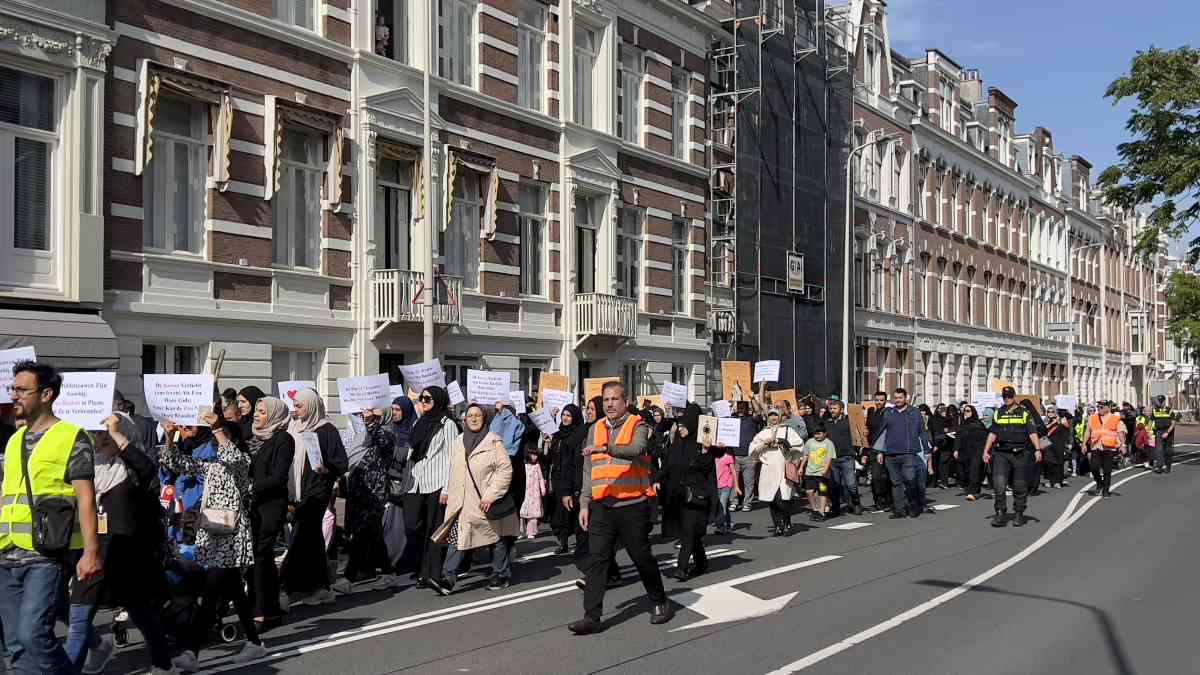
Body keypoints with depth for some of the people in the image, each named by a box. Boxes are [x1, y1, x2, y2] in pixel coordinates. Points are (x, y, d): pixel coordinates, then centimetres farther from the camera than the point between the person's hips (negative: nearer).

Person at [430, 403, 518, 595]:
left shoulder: (493, 441, -8)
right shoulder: (458, 441, 12)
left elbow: (505, 470, -12)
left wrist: (491, 495, -17)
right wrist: (447, 490, 15)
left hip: (486, 502, -4)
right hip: (461, 502, 4)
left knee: (498, 537, 8)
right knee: (457, 536, -7)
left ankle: (502, 575, 24)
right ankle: (448, 578, -10)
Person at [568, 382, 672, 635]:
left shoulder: (637, 426, -2)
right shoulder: (596, 429, 12)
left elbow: (636, 450, -26)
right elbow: (588, 470, 14)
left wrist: (606, 448, -39)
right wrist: (584, 504, 9)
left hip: (632, 505, -4)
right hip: (601, 506, 4)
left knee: (642, 557, 8)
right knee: (595, 561, 0)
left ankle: (660, 602, 28)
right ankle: (592, 617, 3)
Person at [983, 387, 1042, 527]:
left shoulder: (1024, 413, 4)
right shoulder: (998, 414, 13)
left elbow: (1032, 432, -4)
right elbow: (992, 434, 16)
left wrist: (1037, 449, -17)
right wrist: (986, 451, 9)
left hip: (1020, 454, -2)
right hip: (1001, 454, 2)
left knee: (1020, 487, 5)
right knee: (999, 484, -11)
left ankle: (1018, 514, 19)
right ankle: (1000, 514, -5)